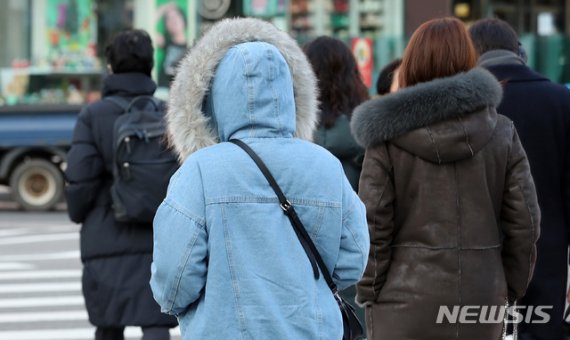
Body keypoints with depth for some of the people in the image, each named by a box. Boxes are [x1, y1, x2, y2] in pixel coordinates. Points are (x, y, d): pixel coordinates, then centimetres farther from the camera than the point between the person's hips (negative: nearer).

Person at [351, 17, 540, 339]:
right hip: (482, 301, 3)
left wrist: (369, 293, 4)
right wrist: (511, 289, 13)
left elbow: (373, 226, -6)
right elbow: (525, 221, 3)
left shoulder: (389, 137, -4)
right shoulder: (501, 132, 4)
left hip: (407, 302, -3)